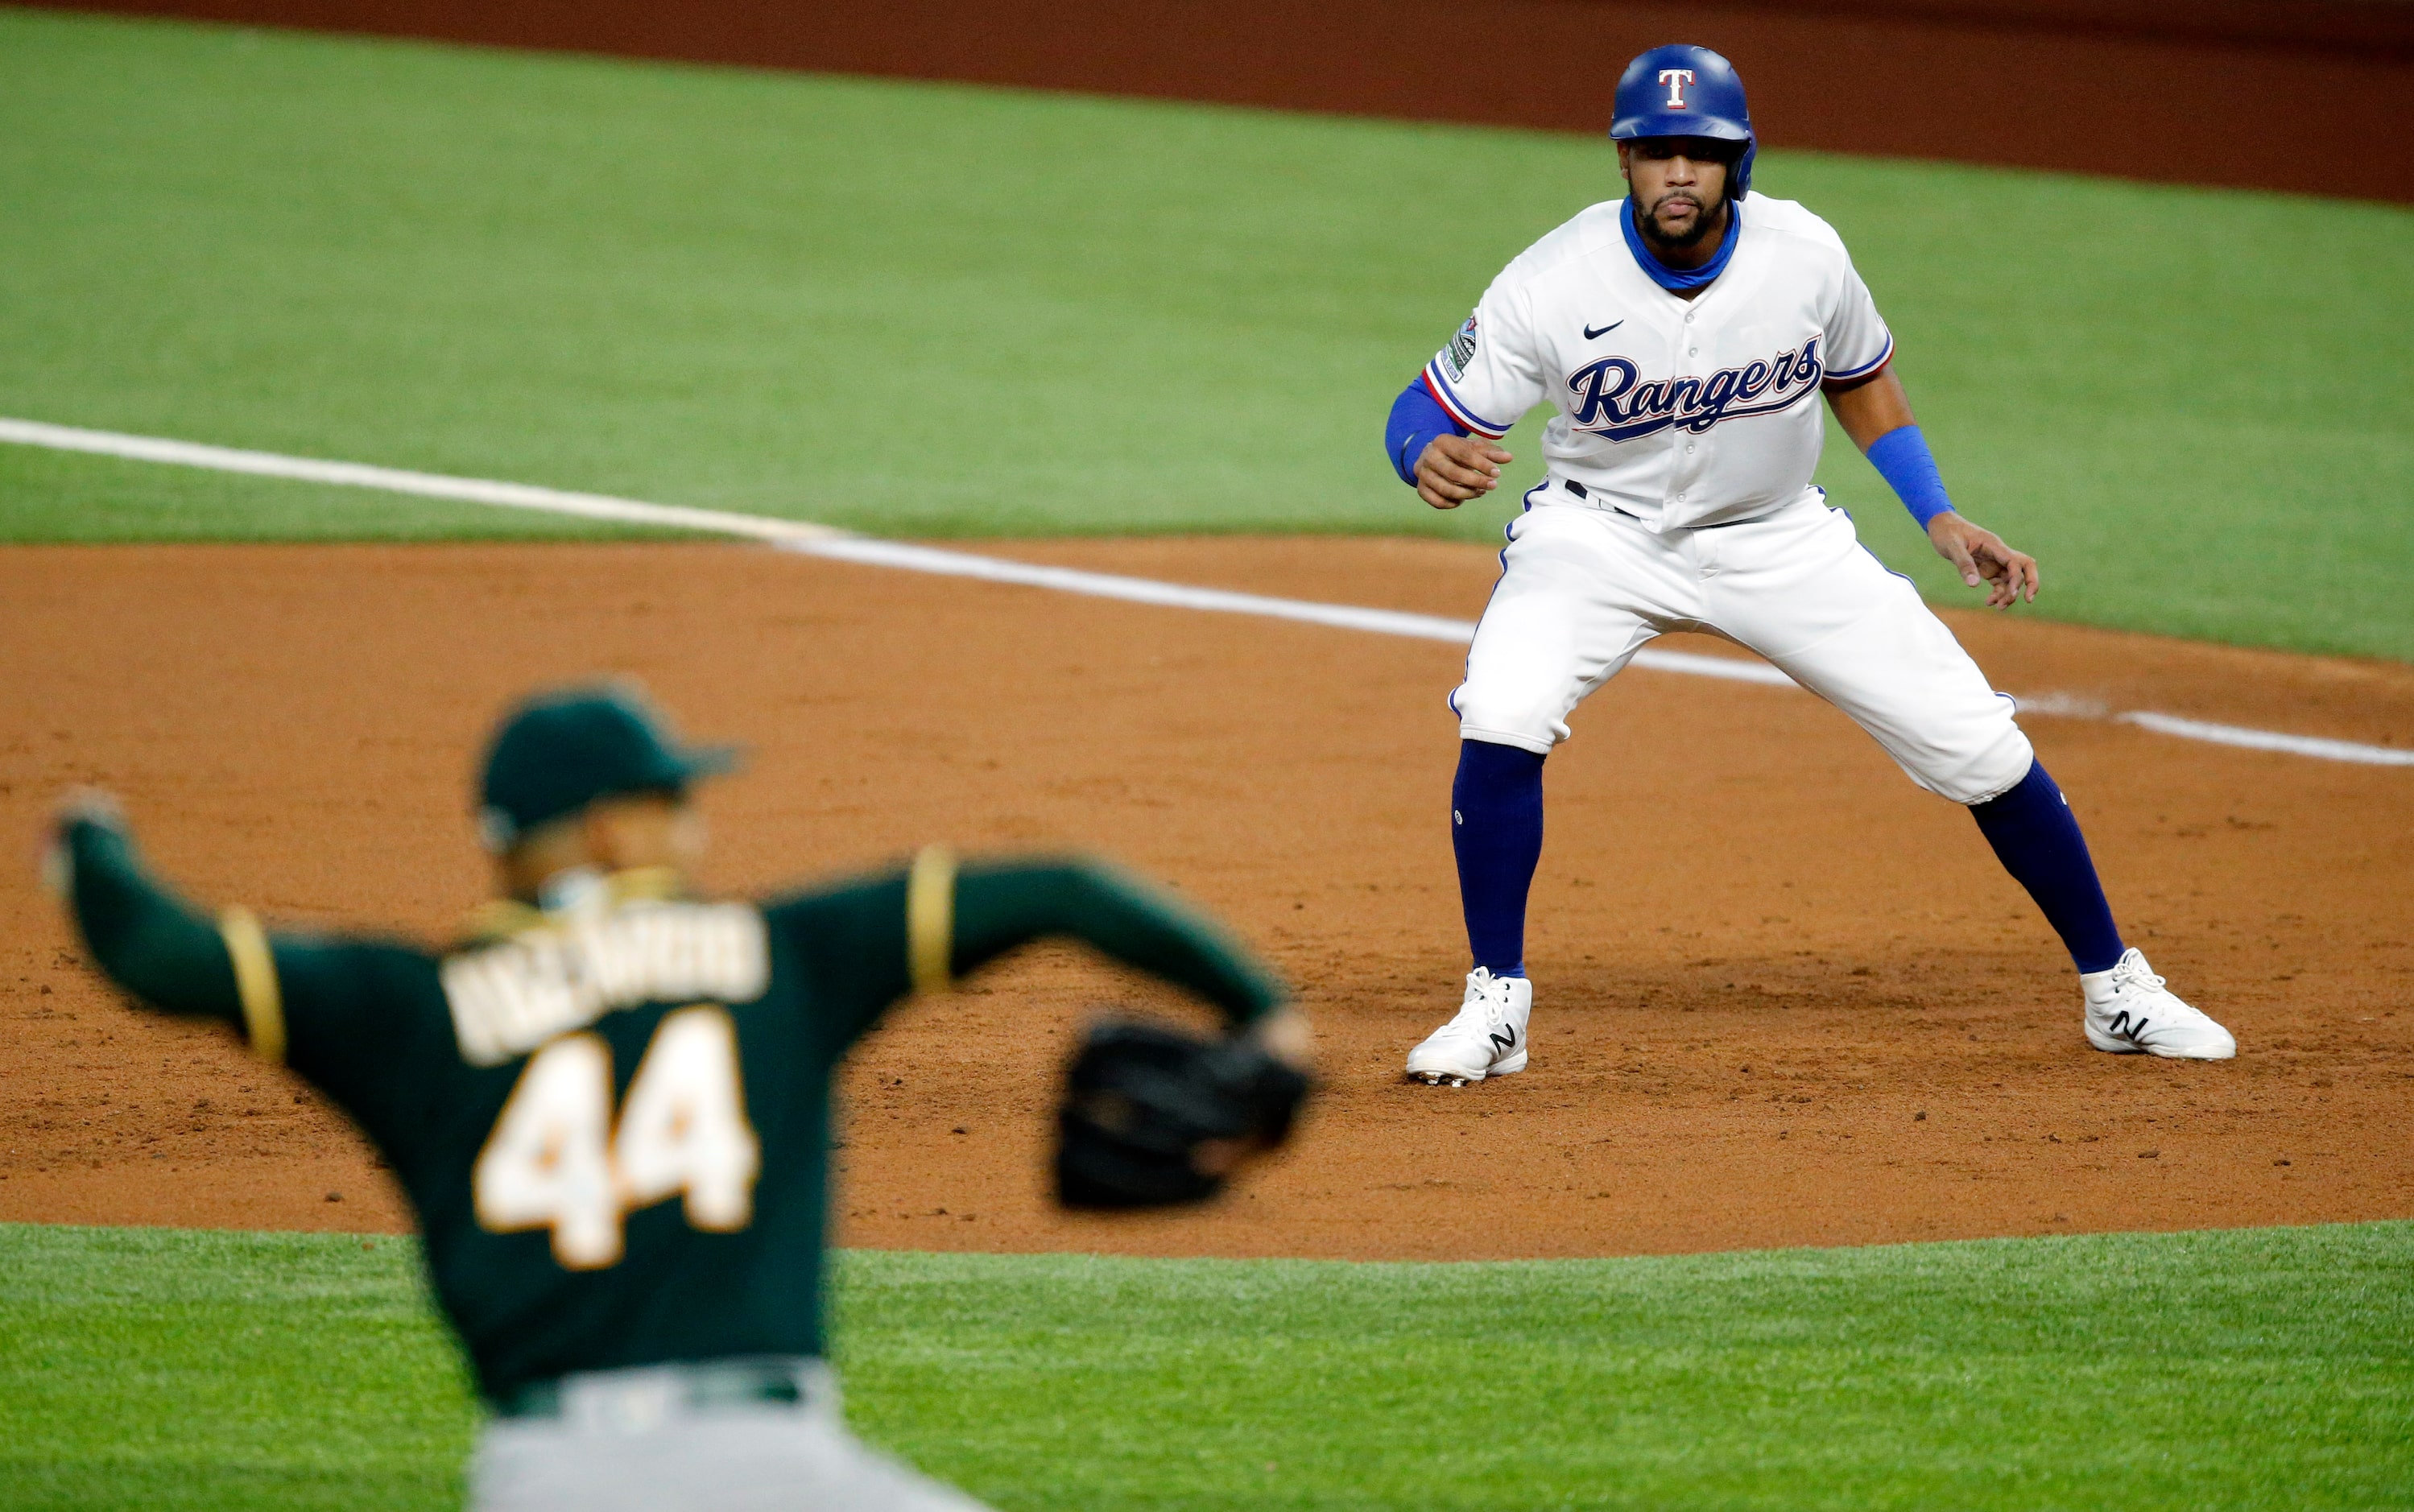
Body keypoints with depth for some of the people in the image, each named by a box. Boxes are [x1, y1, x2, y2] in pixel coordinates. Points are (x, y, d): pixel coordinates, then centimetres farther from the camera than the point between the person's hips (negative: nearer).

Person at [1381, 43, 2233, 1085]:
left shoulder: (1804, 257, -17)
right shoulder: (1556, 285, -24)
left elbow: (1860, 378, 4)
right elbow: (1425, 409, -17)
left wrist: (1940, 520, -3)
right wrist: (1430, 458, -41)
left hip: (1777, 537, 2)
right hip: (1601, 532, -2)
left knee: (1979, 749, -3)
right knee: (1501, 720, -28)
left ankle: (2115, 989, 17)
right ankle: (1495, 1007, -10)